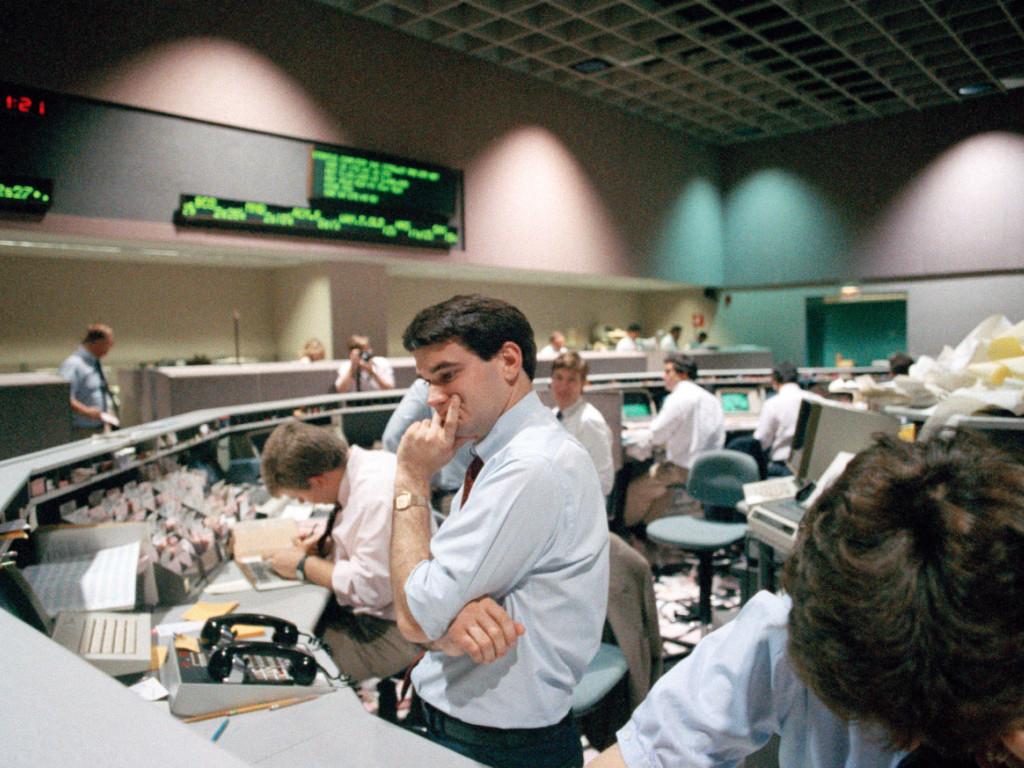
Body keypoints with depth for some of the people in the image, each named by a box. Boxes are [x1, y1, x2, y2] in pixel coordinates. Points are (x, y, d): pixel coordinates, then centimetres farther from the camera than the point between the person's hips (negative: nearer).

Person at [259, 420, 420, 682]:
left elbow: (370, 587, -27)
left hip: (390, 629, -9)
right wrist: (326, 543, 2)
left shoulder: (377, 493, -28)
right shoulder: (366, 463, 2)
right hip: (368, 610, 9)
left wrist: (303, 565, -14)